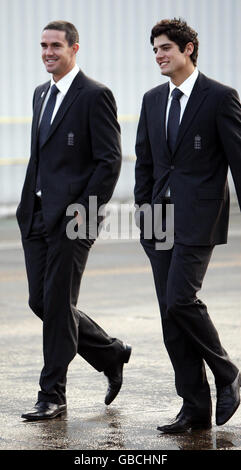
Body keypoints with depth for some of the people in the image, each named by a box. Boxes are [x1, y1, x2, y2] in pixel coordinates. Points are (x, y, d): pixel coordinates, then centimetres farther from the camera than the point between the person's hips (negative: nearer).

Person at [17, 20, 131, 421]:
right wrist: (28, 205, 14)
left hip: (72, 216, -8)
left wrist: (85, 209, -16)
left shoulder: (95, 96, -8)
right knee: (40, 302, 8)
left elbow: (110, 160, -12)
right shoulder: (41, 94, 17)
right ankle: (111, 354, 27)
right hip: (37, 215, 8)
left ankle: (53, 395, 4)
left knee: (58, 305, -5)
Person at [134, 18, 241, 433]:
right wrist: (142, 202, 9)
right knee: (171, 314, 4)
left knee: (181, 299, -17)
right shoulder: (152, 100, 14)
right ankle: (195, 408, 9)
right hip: (160, 216, 7)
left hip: (199, 215, -7)